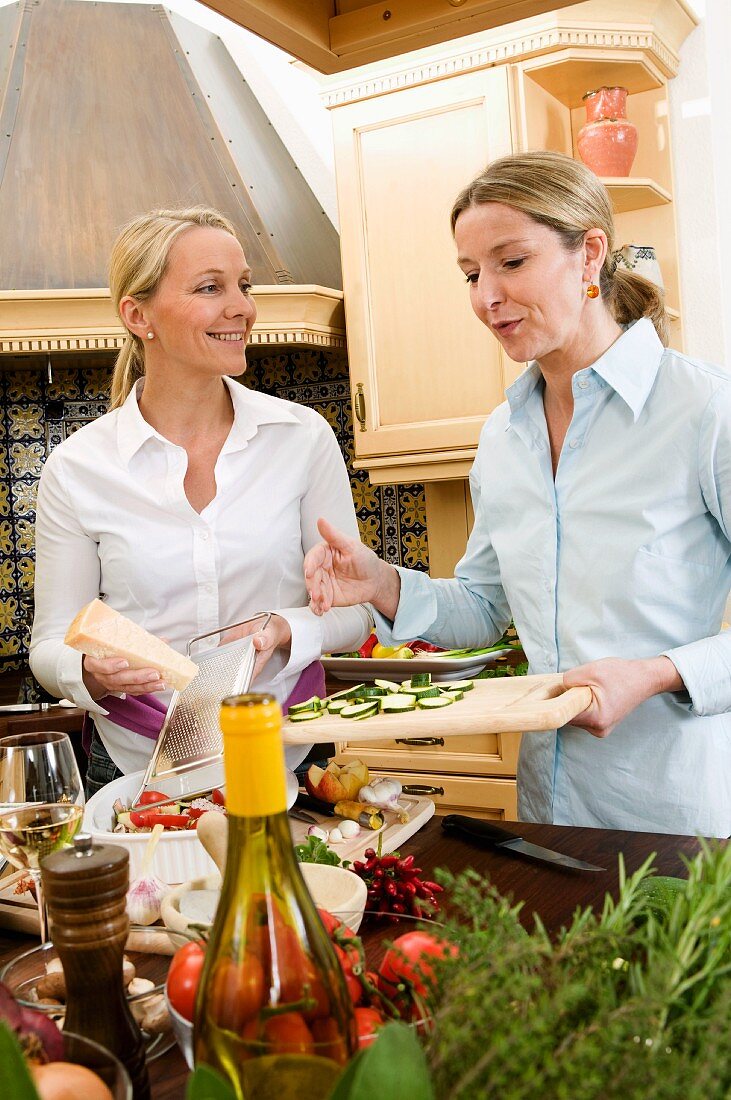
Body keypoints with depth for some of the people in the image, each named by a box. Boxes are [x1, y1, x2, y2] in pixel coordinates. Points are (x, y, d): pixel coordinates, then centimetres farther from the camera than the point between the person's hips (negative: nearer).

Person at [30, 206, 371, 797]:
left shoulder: (303, 436, -5)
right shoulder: (76, 468, -6)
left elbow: (352, 605, 1)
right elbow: (52, 645, 1)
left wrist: (282, 631, -19)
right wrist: (94, 673, -21)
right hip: (138, 770, 0)